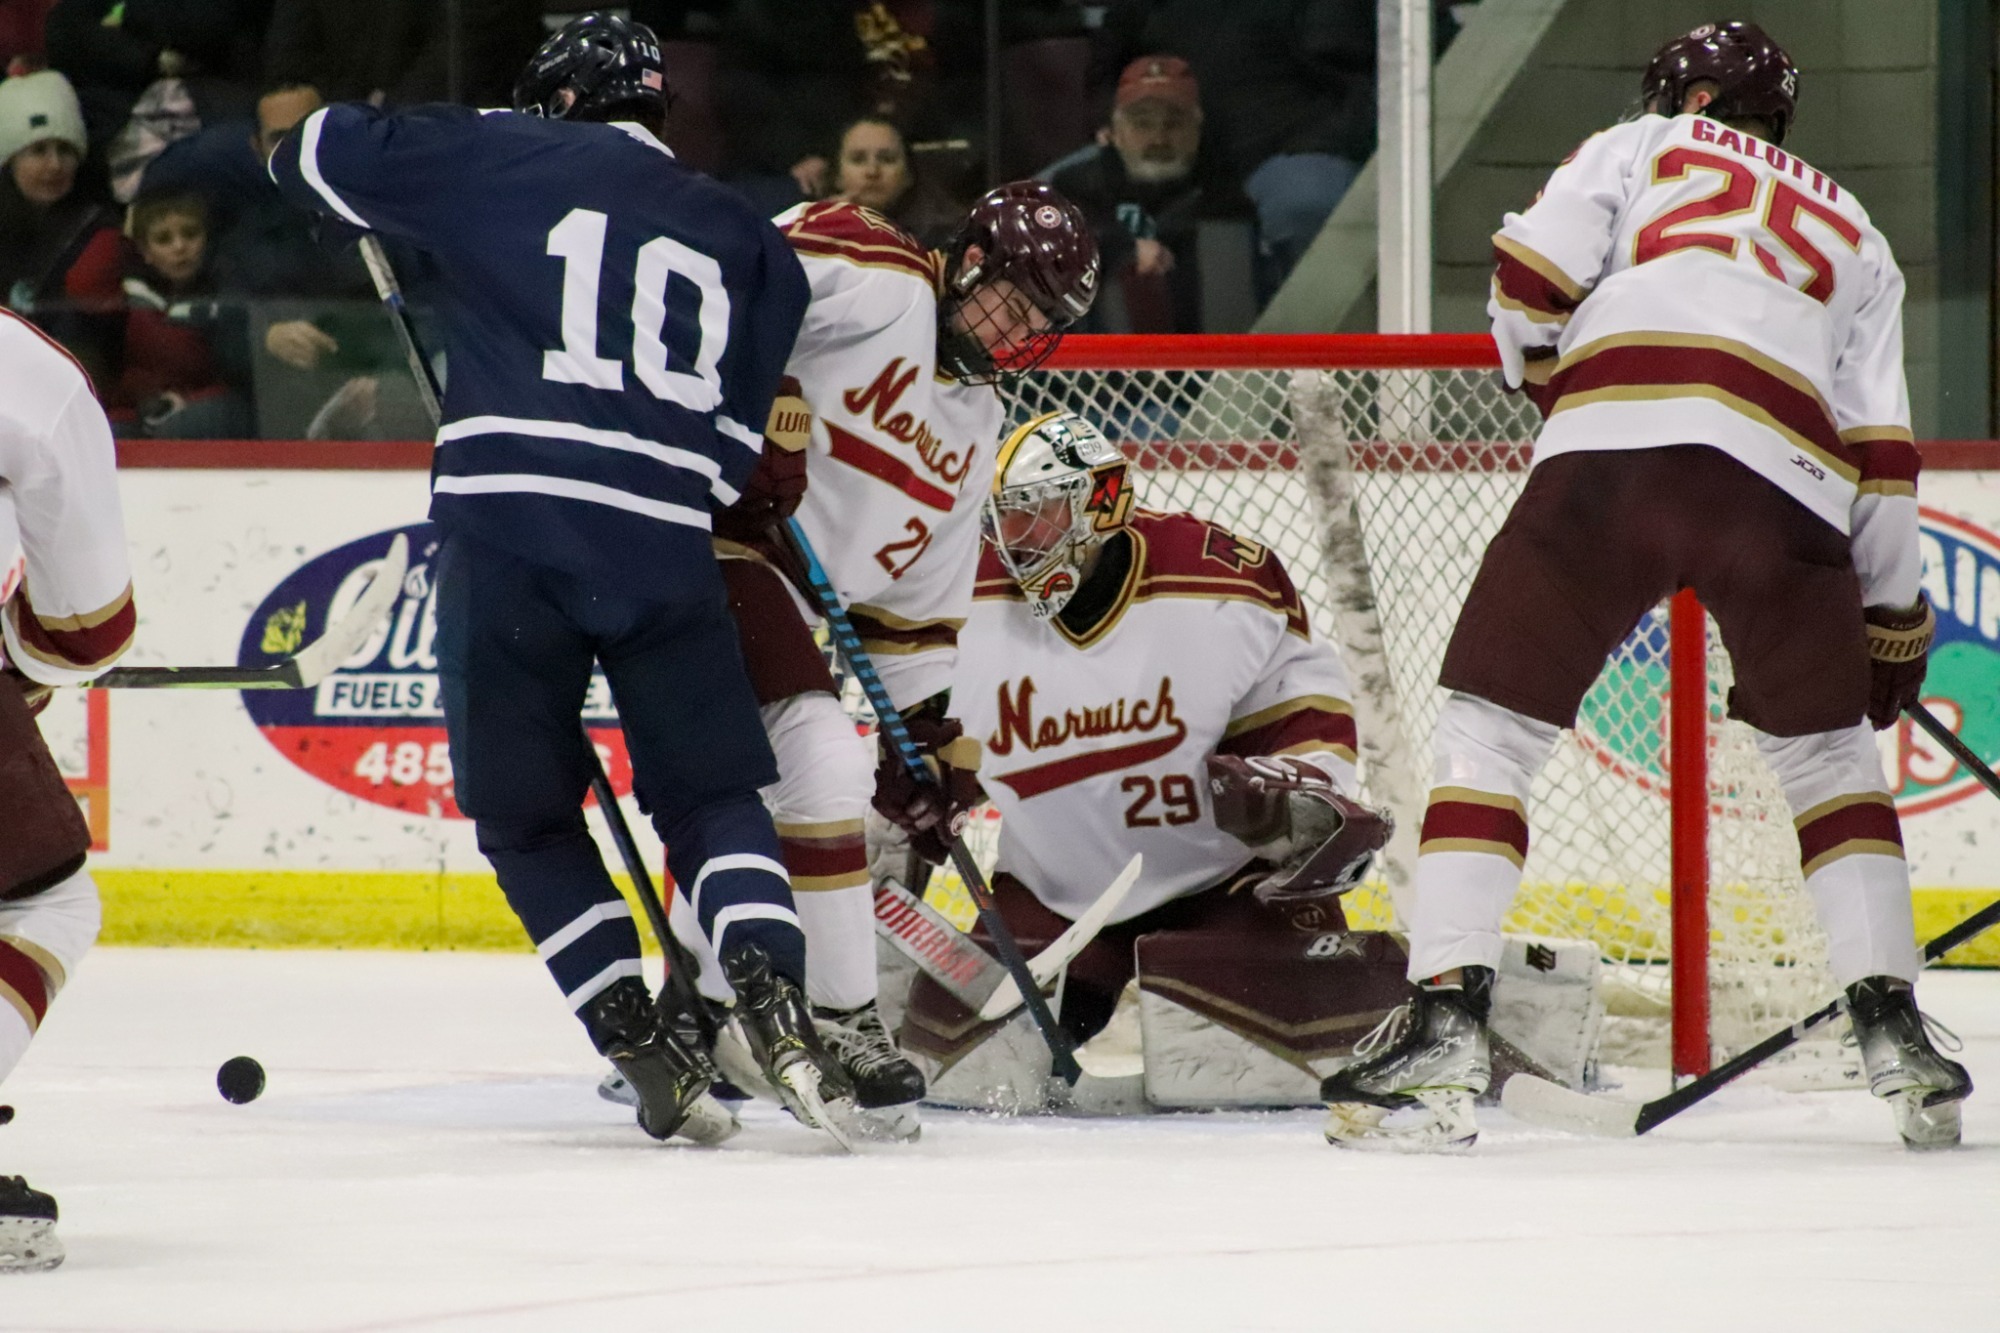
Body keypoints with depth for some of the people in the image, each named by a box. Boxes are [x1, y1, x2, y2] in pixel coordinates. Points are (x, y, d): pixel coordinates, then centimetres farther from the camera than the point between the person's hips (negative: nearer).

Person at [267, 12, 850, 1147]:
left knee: (526, 814, 12)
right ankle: (774, 1002, -14)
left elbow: (318, 156, 11)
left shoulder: (504, 159, 8)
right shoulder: (743, 240, 18)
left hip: (508, 534, -2)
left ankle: (646, 1051, 3)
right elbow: (736, 441, 14)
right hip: (665, 545, 2)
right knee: (713, 795, 11)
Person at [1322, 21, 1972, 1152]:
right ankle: (1894, 1034, 11)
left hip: (1610, 457, -2)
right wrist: (1895, 622, 28)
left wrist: (1546, 378, 29)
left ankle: (1446, 1030, -9)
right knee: (1829, 753, 22)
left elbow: (1530, 274, 9)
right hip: (1786, 487, 3)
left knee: (1491, 726, 5)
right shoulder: (1855, 234, 33)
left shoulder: (1641, 147, 26)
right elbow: (1882, 451, 23)